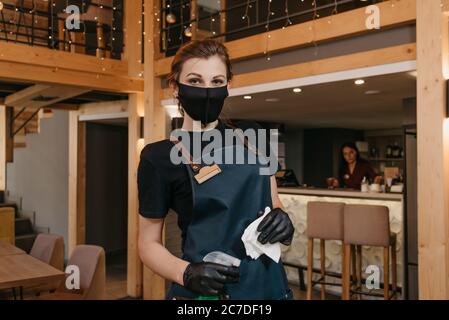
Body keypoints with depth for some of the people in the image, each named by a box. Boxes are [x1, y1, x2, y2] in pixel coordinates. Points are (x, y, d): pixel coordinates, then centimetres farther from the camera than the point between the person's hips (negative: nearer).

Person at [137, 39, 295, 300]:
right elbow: (149, 243, -4)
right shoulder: (159, 158, -10)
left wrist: (283, 222, -13)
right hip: (204, 291, -4)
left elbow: (274, 205, 9)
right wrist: (187, 274, -21)